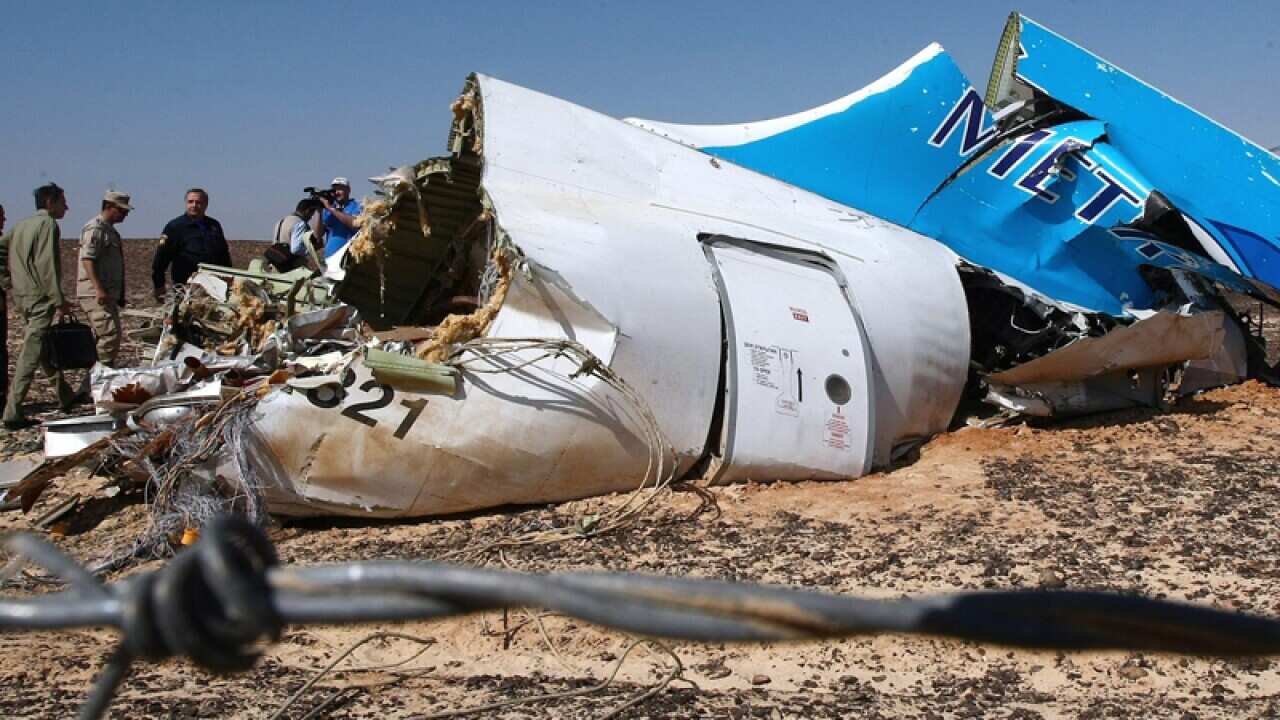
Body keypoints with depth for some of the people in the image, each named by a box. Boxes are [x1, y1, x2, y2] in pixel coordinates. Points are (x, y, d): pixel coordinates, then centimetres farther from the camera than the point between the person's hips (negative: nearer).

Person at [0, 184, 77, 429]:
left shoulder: (22, 225, 15)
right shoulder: (48, 224, -10)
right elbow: (46, 264, -18)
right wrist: (59, 300, -17)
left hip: (21, 296, 9)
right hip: (40, 297, -9)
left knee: (46, 347, 19)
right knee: (30, 355, -9)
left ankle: (66, 396, 32)